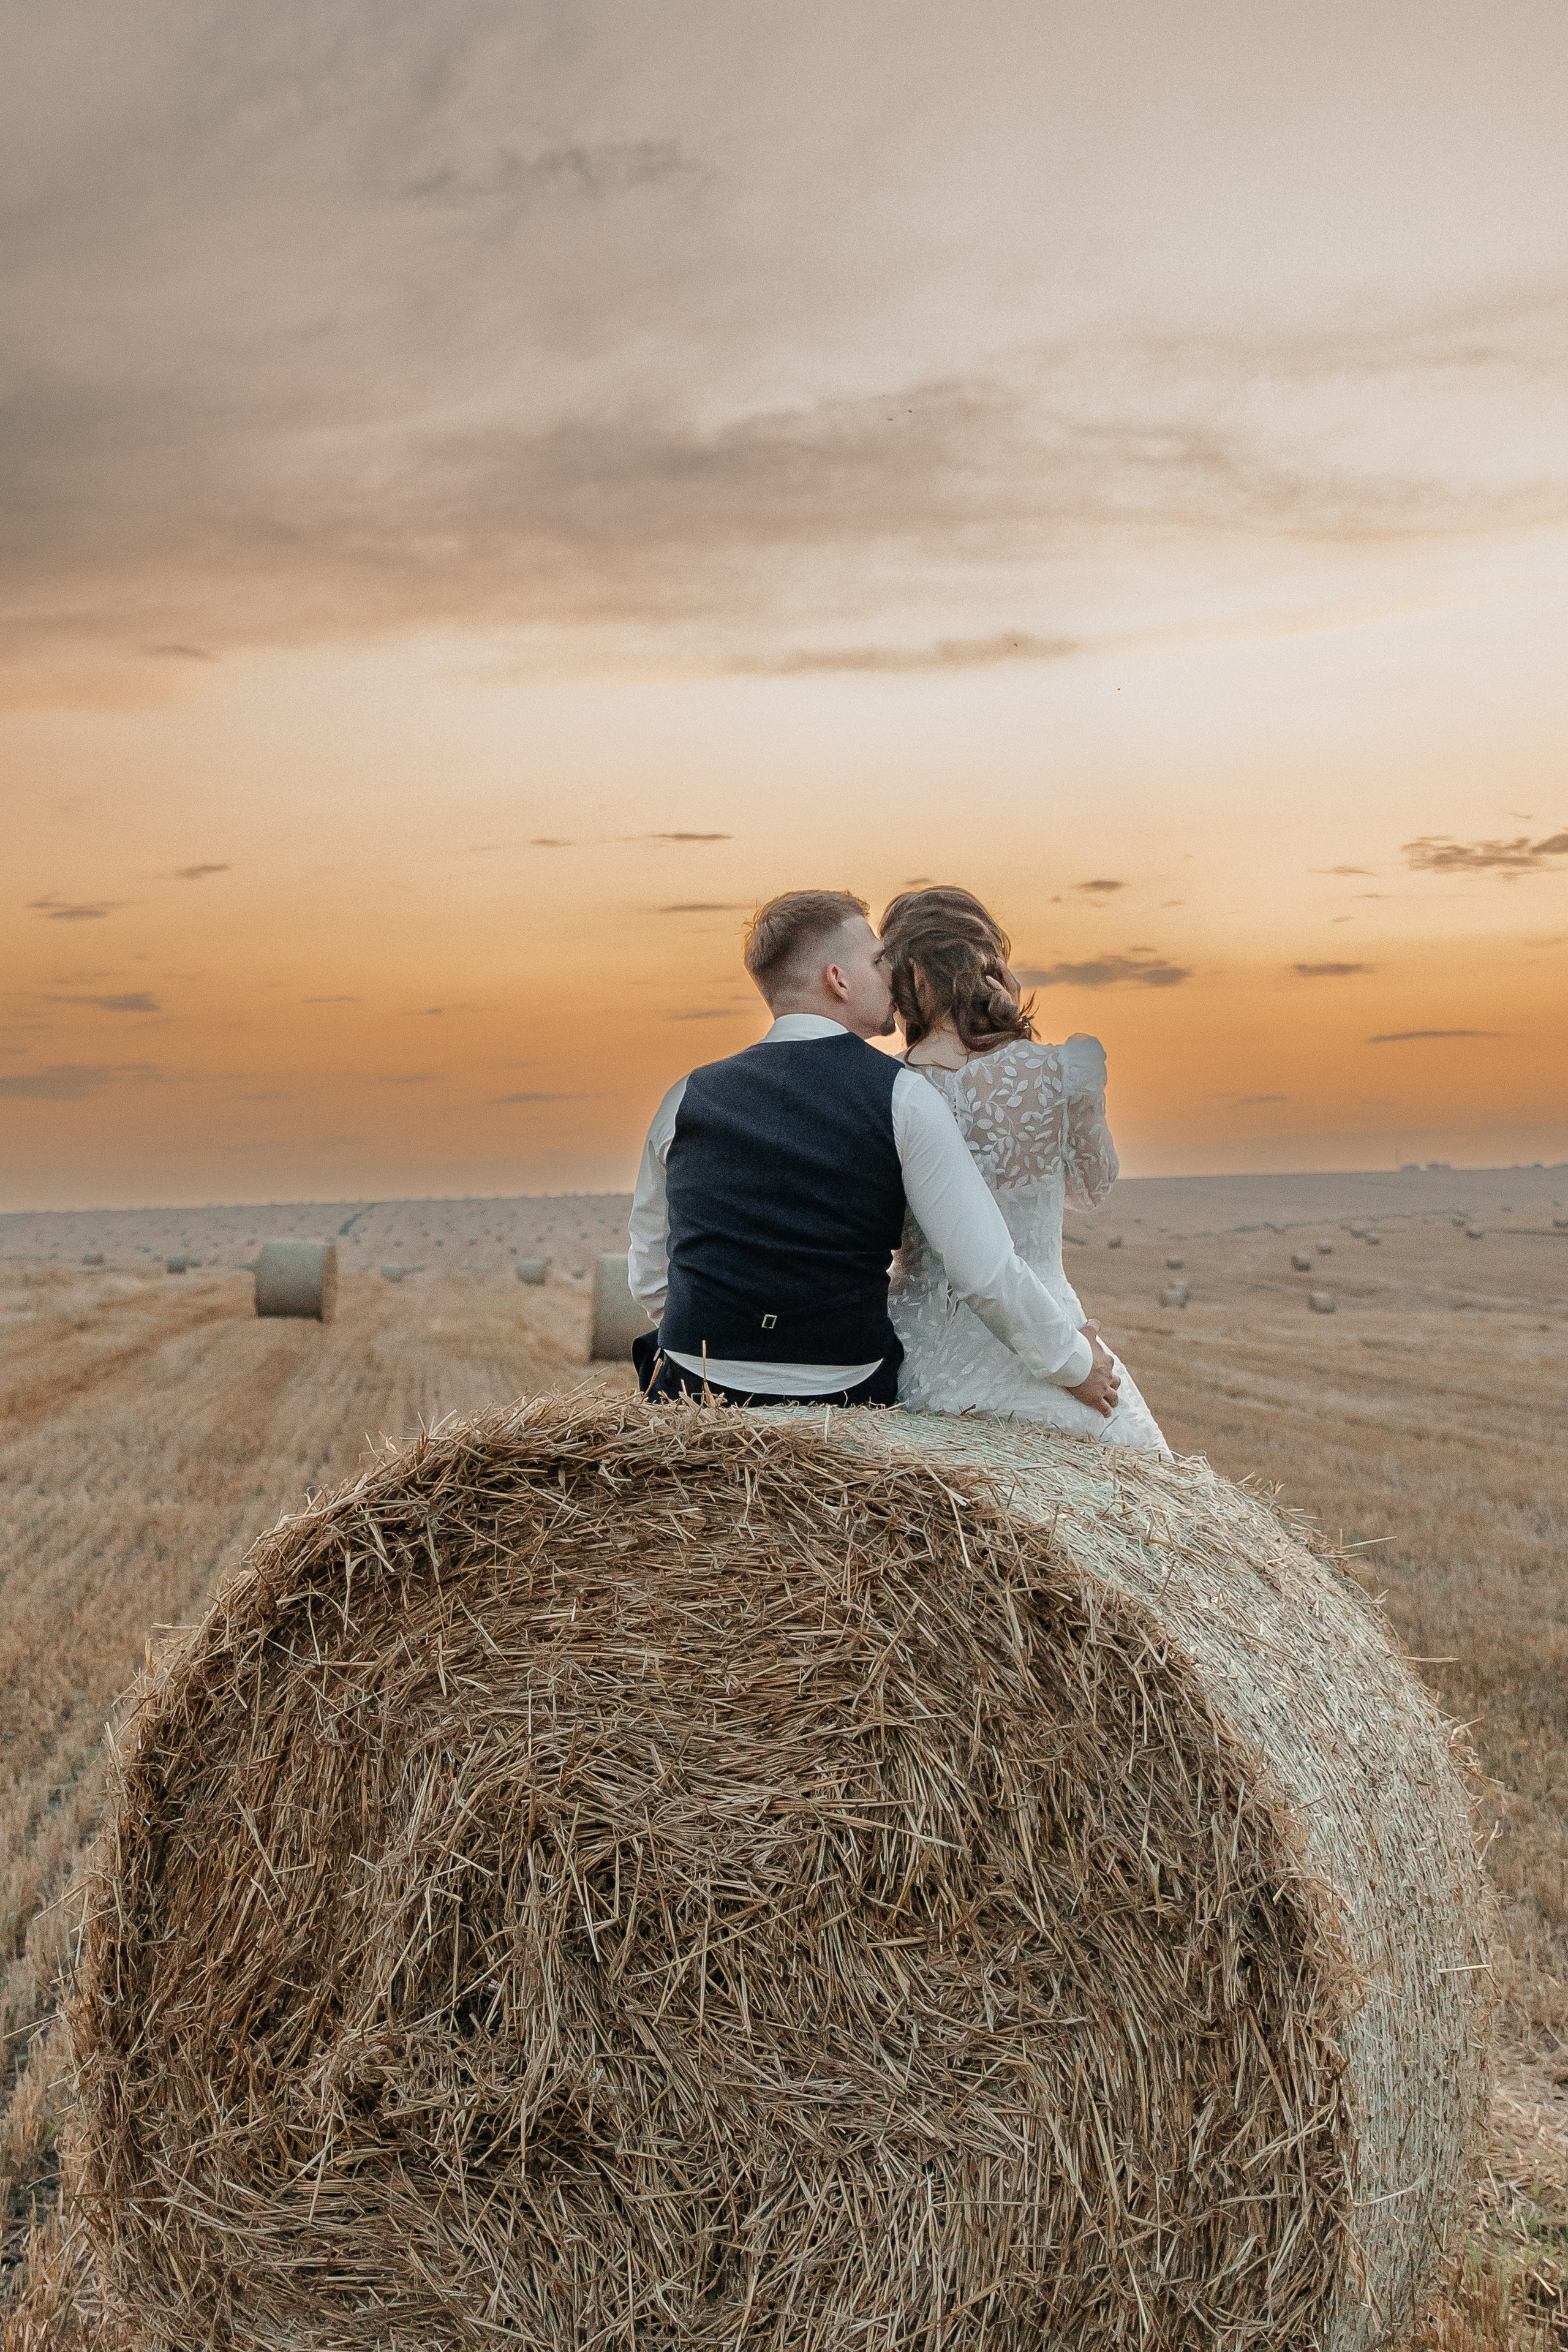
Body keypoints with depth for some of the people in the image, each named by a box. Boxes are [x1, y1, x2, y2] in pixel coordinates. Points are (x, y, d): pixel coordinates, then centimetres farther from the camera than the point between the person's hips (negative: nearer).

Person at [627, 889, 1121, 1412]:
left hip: (692, 1400, 4)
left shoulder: (686, 1098, 5)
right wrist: (1073, 1364, 7)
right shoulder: (902, 1098, -6)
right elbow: (985, 1274, -9)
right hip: (846, 1403, -3)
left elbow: (648, 1277, 13)